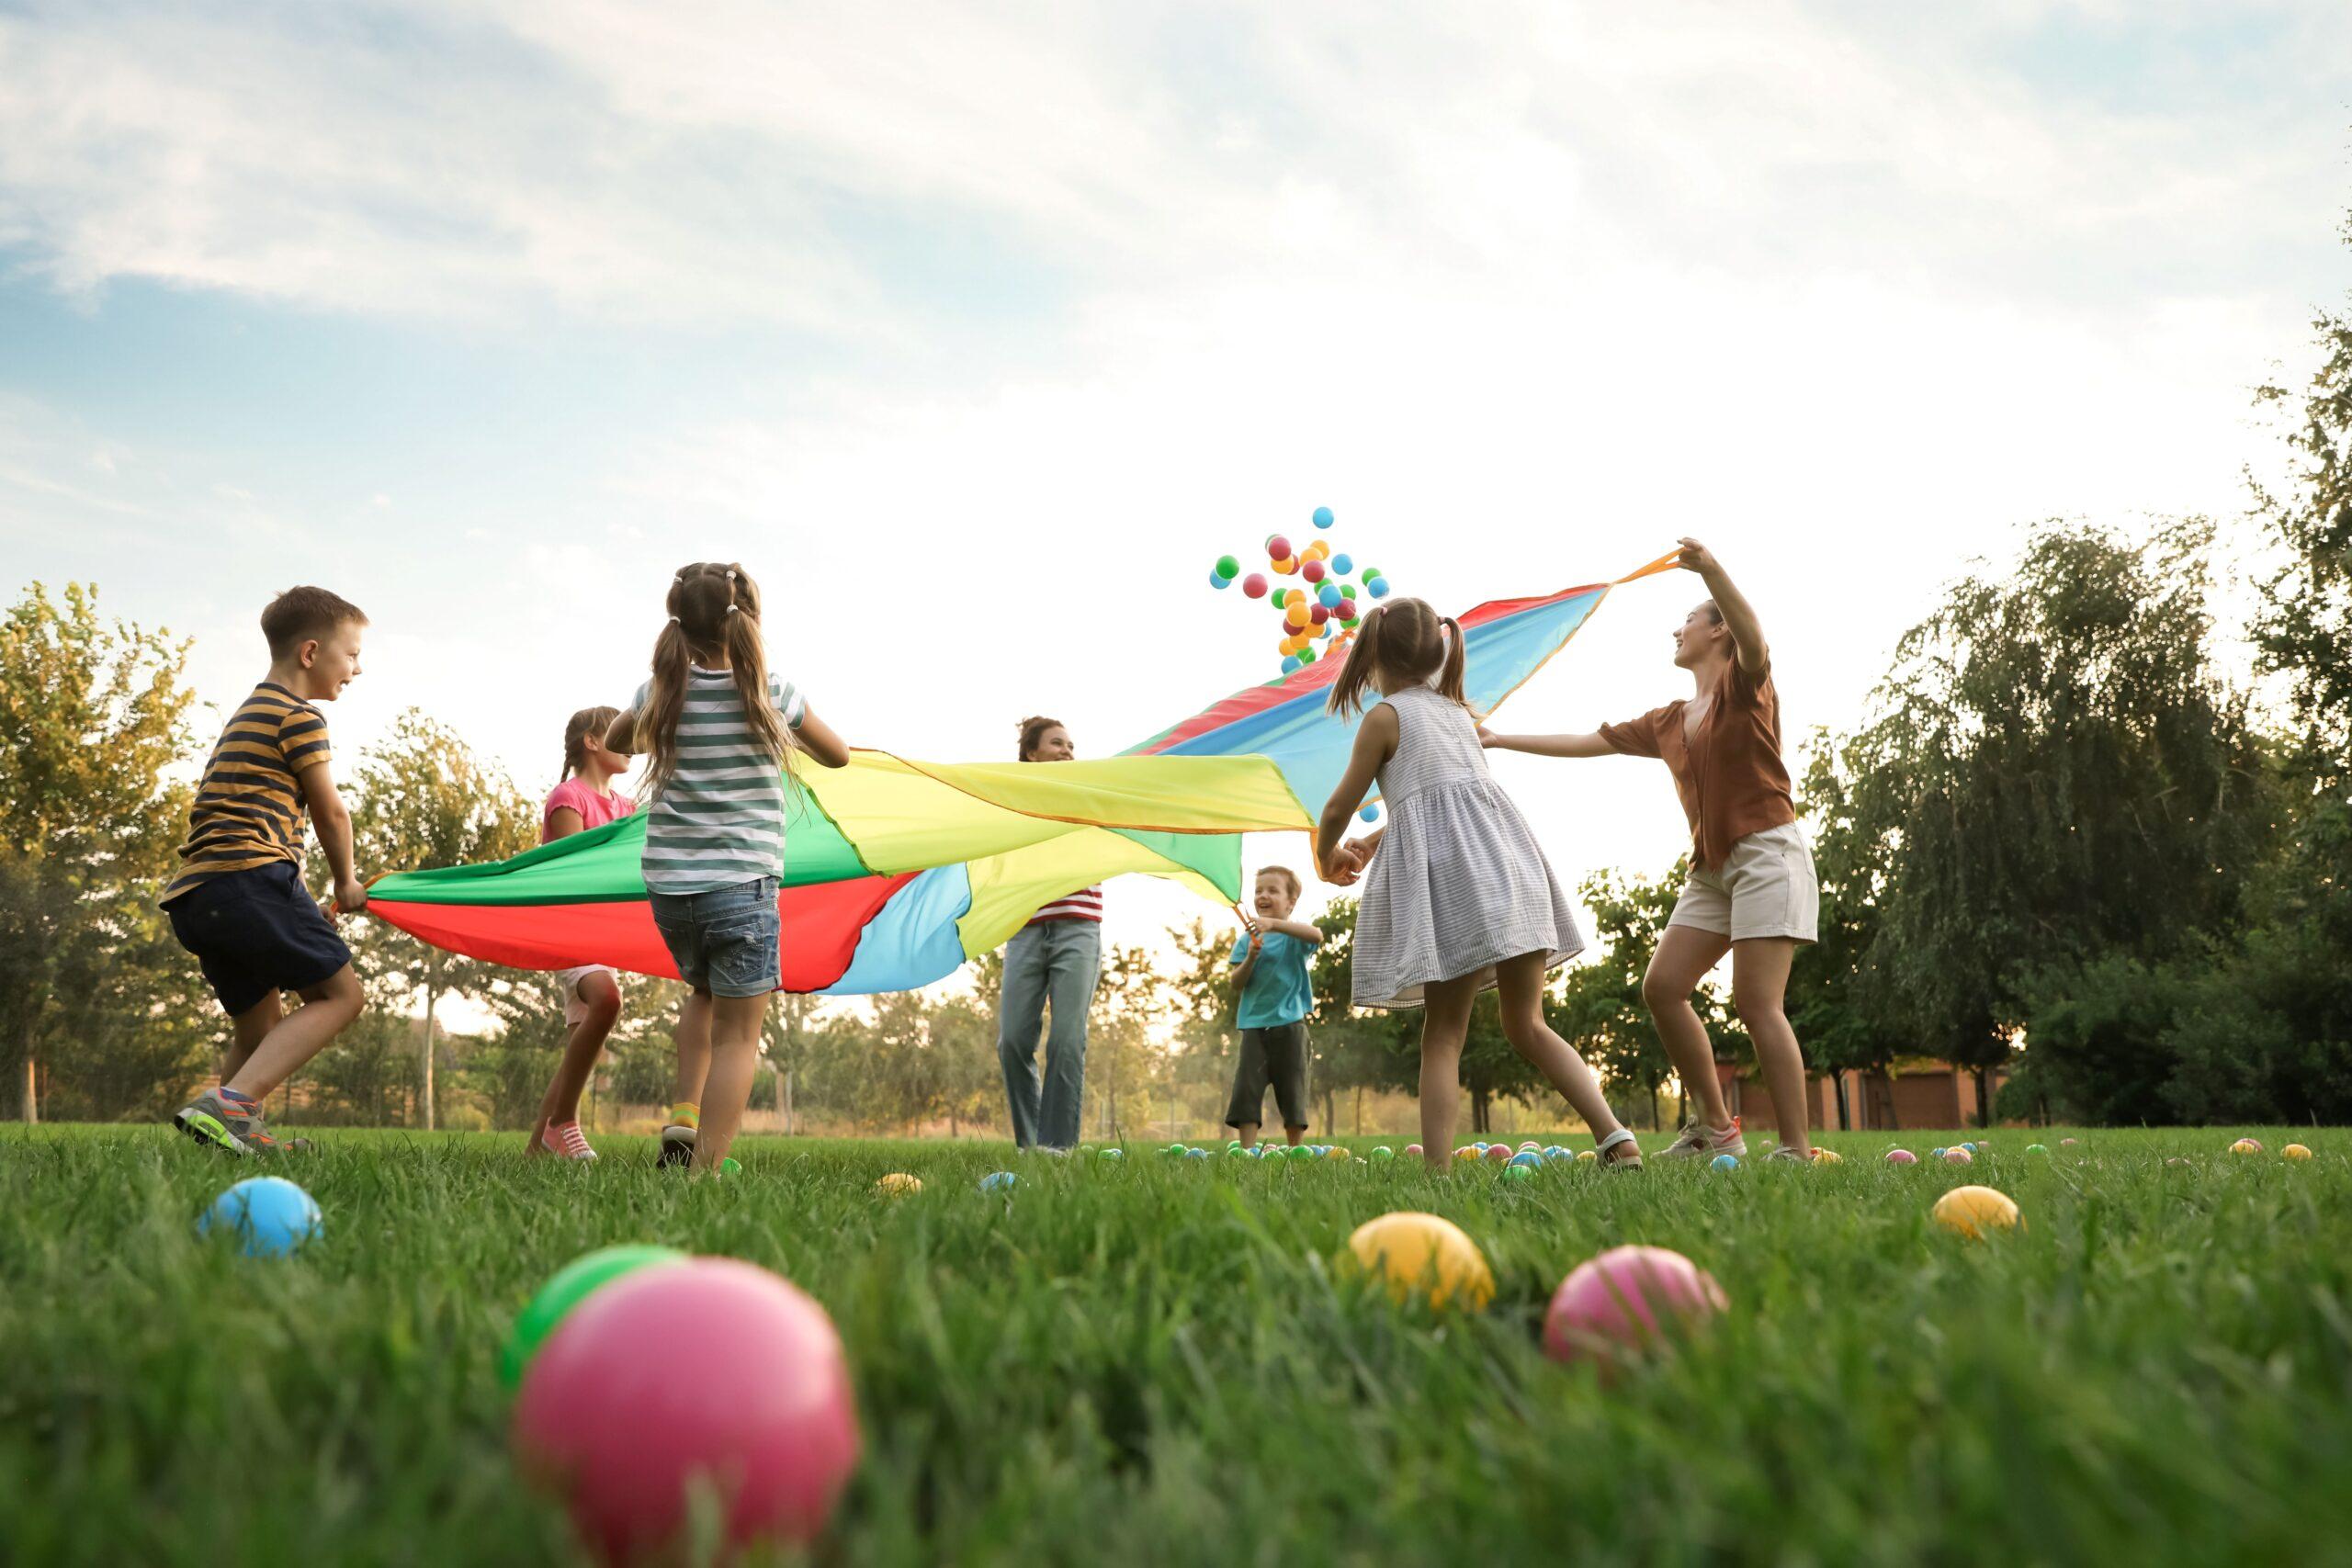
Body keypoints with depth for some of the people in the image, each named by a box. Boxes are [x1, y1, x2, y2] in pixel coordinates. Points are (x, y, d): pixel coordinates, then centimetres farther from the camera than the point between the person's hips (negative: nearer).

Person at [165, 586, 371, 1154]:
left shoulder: (247, 716, 29)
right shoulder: (299, 715, -1)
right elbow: (330, 810, 0)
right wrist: (346, 884, 16)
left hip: (193, 894, 10)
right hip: (251, 875, -10)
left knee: (260, 1028, 17)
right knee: (339, 993, -8)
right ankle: (228, 1102, -22)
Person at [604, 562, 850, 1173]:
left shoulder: (661, 694, 2)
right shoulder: (770, 693, -5)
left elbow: (614, 743, 23)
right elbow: (838, 755, 10)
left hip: (667, 886, 4)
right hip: (741, 887, -4)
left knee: (705, 993, 29)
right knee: (736, 1034, 2)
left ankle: (683, 1116, 13)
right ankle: (705, 1168, -7)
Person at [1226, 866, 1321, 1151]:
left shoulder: (1295, 934, 0)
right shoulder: (1247, 939, 8)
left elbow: (1316, 935, -25)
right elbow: (1237, 984, 4)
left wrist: (1273, 924, -35)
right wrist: (1251, 958, -15)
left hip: (1289, 1023, -2)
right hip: (1254, 1024, 2)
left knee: (1292, 1092, 3)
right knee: (1246, 1089, -8)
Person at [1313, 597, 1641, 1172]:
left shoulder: (1384, 716, 5)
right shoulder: (1458, 712, 25)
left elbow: (1339, 807, 8)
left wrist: (1326, 855, 29)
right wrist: (1374, 841, 46)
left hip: (1448, 871, -6)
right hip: (1506, 857, 6)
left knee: (1443, 1033, -2)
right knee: (1527, 1024, 10)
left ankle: (1437, 1168, -8)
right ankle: (1616, 1136, -3)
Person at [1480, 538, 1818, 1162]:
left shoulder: (1744, 683, 0)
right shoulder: (1668, 722, 19)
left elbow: (1753, 638, -24)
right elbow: (1587, 742, 23)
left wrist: (1712, 571, -42)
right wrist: (1502, 740, 23)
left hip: (1767, 852, -7)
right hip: (1712, 865, 8)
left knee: (1756, 1001, -16)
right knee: (1662, 986, -3)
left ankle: (1797, 1151, -14)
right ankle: (1715, 1127, 4)